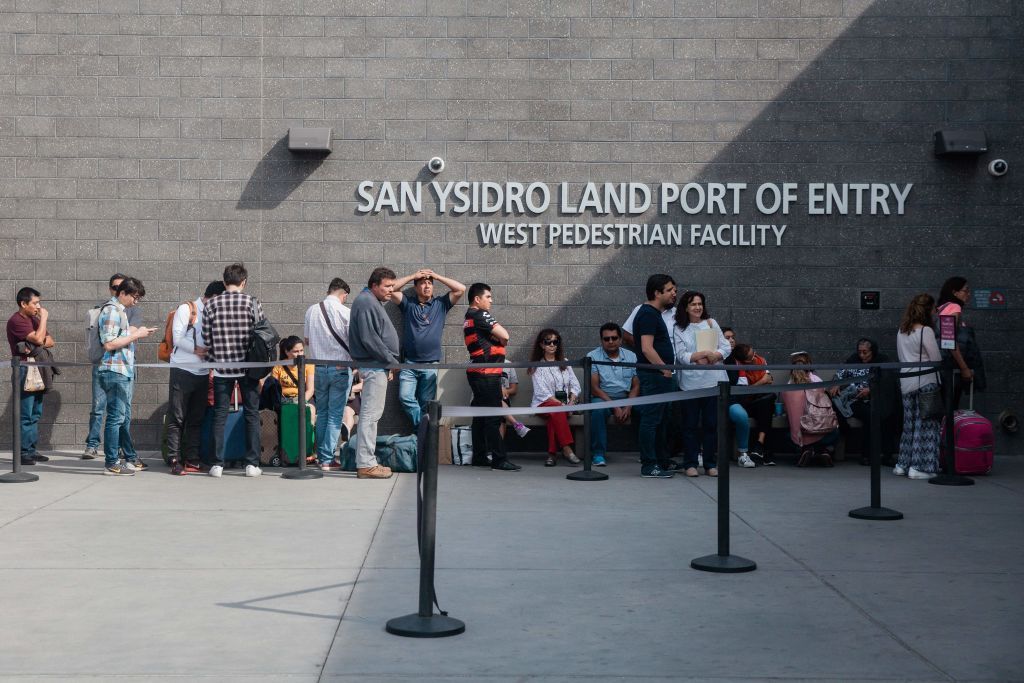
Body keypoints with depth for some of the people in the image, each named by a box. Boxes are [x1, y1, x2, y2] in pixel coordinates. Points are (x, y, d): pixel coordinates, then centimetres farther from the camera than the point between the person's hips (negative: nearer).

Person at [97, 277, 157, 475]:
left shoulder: (119, 311, 17)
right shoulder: (111, 311, -13)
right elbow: (109, 344, -21)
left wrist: (137, 333, 11)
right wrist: (135, 334, -15)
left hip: (124, 371, 10)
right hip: (115, 371, -10)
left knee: (125, 416, 16)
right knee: (116, 417, -6)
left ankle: (130, 458, 25)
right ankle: (112, 463, -2)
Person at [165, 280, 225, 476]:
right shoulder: (186, 309, -3)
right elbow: (177, 337, -11)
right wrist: (196, 349, -17)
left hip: (202, 372, 7)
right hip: (182, 371, -7)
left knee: (196, 419, 8)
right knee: (177, 418, -4)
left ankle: (192, 460, 12)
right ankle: (175, 460, -3)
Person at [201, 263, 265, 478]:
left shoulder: (211, 305, -1)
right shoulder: (253, 303, -5)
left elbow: (206, 339, 1)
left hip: (221, 368, 1)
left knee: (220, 414, 7)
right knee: (252, 414, 6)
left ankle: (217, 464, 6)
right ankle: (252, 464, 5)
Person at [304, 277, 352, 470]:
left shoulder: (312, 310, 1)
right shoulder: (345, 312, -12)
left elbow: (307, 340, 12)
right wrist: (356, 362, 8)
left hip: (319, 366, 4)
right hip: (341, 368, -4)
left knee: (322, 413, 16)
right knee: (335, 415, 2)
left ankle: (321, 456, 17)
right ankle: (327, 459, 0)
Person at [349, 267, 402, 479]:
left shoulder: (374, 302, 18)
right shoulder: (366, 303, -15)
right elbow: (369, 339, -22)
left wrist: (390, 362, 15)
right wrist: (392, 360, -15)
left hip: (378, 366, 11)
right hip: (374, 367, -11)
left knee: (371, 415, 13)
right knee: (370, 415, -8)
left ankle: (368, 461, 18)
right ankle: (365, 464, -7)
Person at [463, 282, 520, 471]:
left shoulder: (469, 317, 19)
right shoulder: (481, 315, -11)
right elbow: (504, 336, -14)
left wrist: (495, 337, -1)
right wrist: (499, 336, 5)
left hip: (477, 372, 10)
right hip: (487, 373, -10)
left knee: (480, 416, 12)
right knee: (493, 418, -9)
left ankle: (480, 457, 16)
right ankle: (499, 459, -10)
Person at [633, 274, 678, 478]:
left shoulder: (655, 313, 17)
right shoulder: (648, 314, -15)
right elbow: (647, 348, -22)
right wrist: (665, 369, -18)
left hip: (659, 375, 11)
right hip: (654, 375, -11)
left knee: (658, 420, 15)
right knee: (651, 420, -7)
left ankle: (662, 461, 23)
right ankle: (649, 466, -4)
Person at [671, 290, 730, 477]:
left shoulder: (711, 323, 11)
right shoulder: (678, 329, 2)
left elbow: (726, 347, 7)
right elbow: (681, 355, -7)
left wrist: (713, 356, -11)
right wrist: (705, 353, -16)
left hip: (714, 380, 2)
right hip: (691, 382, -2)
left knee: (712, 423, 5)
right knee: (691, 424, 2)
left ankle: (711, 464, 13)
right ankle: (690, 464, 10)